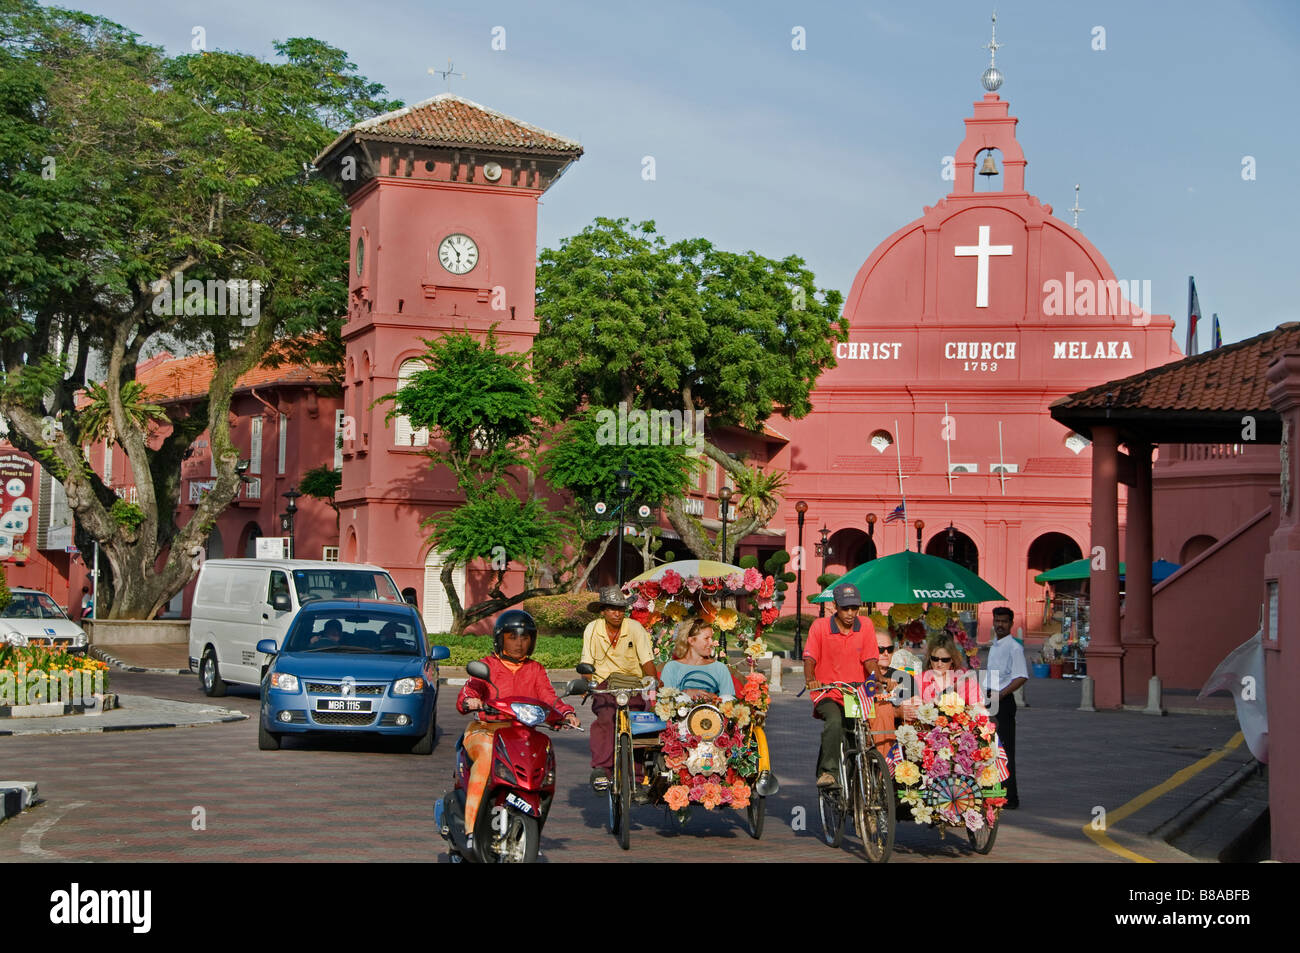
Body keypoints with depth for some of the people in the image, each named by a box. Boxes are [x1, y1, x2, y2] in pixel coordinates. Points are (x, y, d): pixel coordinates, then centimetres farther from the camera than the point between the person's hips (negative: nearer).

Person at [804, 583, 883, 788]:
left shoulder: (864, 628, 7)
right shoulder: (820, 627, 0)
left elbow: (870, 660, 3)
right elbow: (809, 658, -6)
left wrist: (877, 677, -17)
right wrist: (810, 679, -26)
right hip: (828, 694, -3)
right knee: (834, 721, -32)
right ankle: (827, 772, -32)